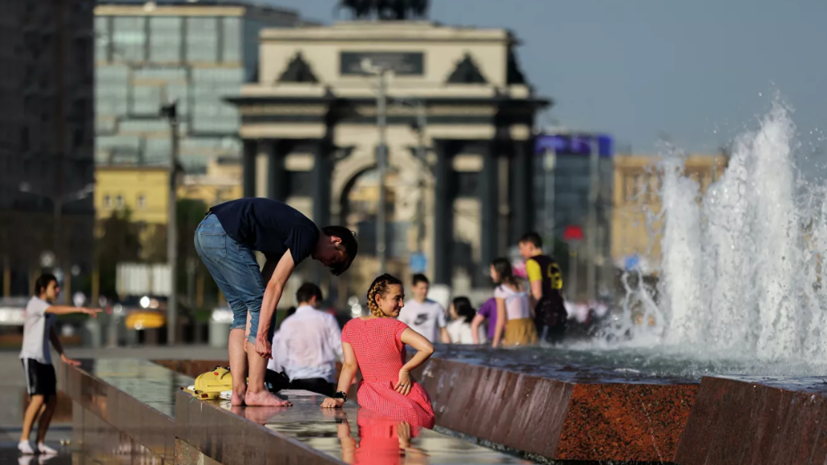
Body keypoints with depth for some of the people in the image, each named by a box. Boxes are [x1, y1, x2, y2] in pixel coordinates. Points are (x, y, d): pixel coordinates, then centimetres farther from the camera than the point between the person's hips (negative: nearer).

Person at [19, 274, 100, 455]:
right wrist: (81, 310, -43)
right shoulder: (35, 303, -12)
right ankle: (24, 441, -12)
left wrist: (63, 356, 17)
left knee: (51, 400, 2)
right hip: (31, 357, -9)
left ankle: (40, 443, 7)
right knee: (38, 398, -18)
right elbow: (57, 310, -32)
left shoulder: (49, 306, 16)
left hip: (45, 359, 9)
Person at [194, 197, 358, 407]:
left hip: (203, 233, 10)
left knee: (242, 309, 16)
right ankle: (256, 391, -1)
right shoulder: (308, 235, -5)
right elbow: (274, 286, -9)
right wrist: (261, 336, -7)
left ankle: (238, 390, 13)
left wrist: (251, 333, 14)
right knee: (262, 306, -1)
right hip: (224, 234, -10)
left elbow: (262, 287, 20)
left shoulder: (293, 231, 23)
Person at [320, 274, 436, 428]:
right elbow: (428, 348, -25)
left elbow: (349, 365, -8)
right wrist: (405, 370, -13)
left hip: (370, 402, 4)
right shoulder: (394, 326, -12)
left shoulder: (350, 327, 2)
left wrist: (340, 397, -14)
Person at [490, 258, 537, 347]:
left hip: (515, 328, -6)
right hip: (529, 325, 6)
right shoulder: (521, 286, 15)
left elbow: (501, 319, -6)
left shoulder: (500, 290, -2)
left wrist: (495, 343, -3)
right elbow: (529, 312, 14)